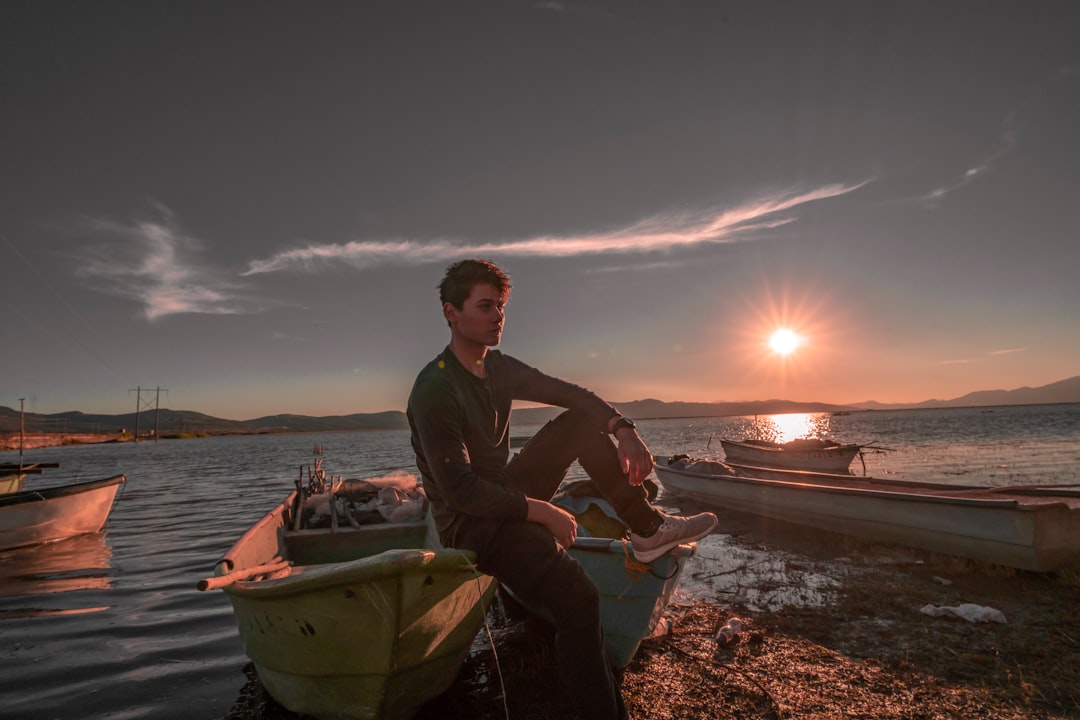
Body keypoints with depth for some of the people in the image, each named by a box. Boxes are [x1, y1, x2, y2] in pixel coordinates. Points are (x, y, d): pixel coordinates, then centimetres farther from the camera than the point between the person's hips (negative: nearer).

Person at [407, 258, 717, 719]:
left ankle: (647, 529, 4)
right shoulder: (435, 390, -21)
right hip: (469, 525, -8)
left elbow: (570, 395, 6)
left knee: (582, 422, 1)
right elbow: (460, 492, -24)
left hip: (506, 496, 9)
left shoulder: (499, 368, 3)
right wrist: (545, 514, -21)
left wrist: (624, 431, -10)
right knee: (577, 597, -30)